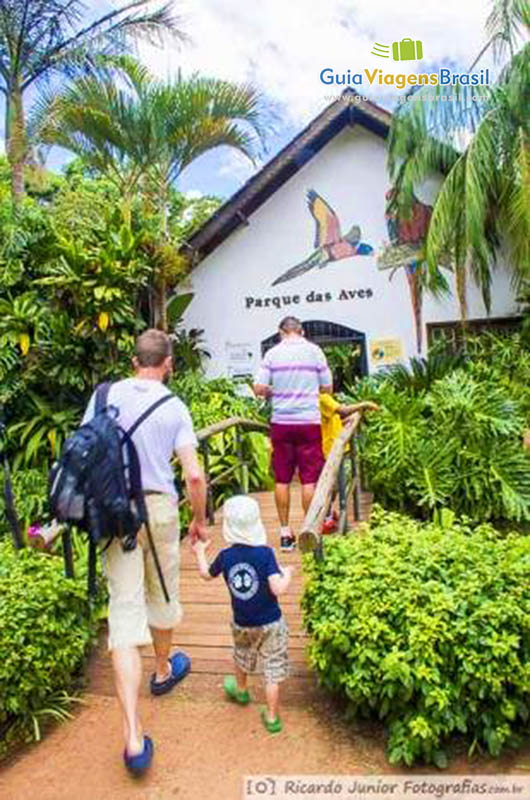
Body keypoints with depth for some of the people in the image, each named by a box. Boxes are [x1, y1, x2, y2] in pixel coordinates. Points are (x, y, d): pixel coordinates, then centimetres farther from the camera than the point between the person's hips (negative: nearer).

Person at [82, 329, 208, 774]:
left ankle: (133, 736, 0)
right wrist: (201, 520, 4)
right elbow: (194, 474, -11)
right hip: (159, 507, -1)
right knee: (162, 595, 22)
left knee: (125, 610, 2)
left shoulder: (105, 395, -1)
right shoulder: (174, 407, -7)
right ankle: (164, 670, 47)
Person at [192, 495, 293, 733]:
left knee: (242, 659, 31)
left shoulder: (225, 556, -12)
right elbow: (278, 588, -28)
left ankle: (241, 690, 55)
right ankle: (272, 718, 22)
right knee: (272, 672, 12)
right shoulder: (265, 553, -22)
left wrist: (200, 552, 25)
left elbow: (206, 574, 8)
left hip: (242, 624, 4)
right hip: (270, 624, -3)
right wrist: (287, 574, -8)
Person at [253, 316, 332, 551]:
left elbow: (259, 389, -4)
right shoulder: (314, 351, 1)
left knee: (282, 480, 10)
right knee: (309, 479, 5)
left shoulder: (273, 353, 1)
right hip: (309, 422, -1)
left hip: (281, 422, 1)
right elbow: (327, 388, 4)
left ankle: (285, 533, 16)